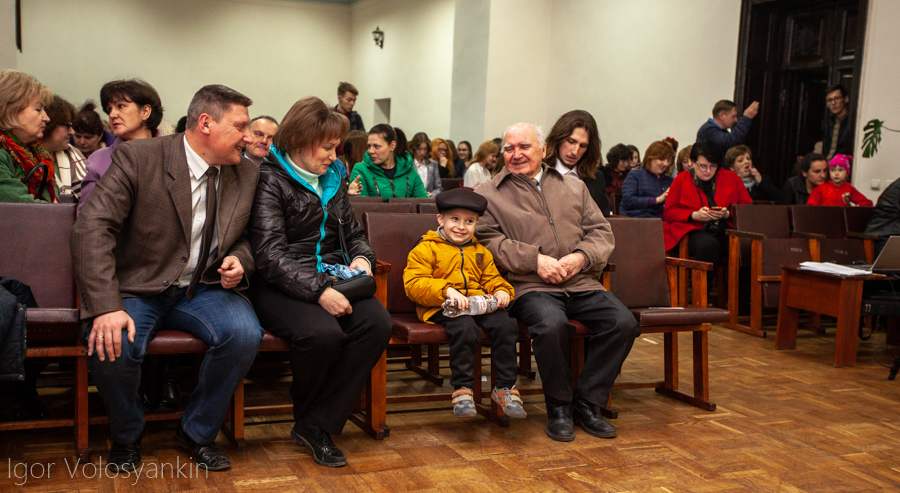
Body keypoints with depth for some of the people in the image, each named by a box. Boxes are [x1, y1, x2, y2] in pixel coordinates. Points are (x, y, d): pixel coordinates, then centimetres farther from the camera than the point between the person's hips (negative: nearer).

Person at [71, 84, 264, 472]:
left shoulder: (246, 174, 4)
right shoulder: (138, 157, -12)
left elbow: (243, 237, 17)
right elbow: (92, 227, -18)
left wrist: (239, 260, -10)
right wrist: (106, 307, -30)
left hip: (201, 289, 3)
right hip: (137, 290, -3)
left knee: (245, 333, -26)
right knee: (111, 346, -32)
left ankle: (197, 432, 1)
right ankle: (126, 437, 4)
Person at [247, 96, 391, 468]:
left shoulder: (332, 179, 18)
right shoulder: (270, 180, -5)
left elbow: (354, 233, 27)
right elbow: (271, 255, -15)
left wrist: (362, 257, 2)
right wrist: (318, 291, -25)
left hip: (330, 281, 6)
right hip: (279, 287, -6)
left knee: (378, 323, -23)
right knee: (324, 332, -35)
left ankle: (316, 425, -15)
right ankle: (306, 411, 0)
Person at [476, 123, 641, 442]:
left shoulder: (574, 188, 23)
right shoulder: (489, 195, 12)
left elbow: (602, 233, 16)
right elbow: (489, 240, -2)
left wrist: (581, 257, -6)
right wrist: (535, 260, -13)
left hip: (582, 284, 4)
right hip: (530, 287, -4)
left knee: (624, 323, -21)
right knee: (552, 325, -35)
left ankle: (586, 402, -4)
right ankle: (559, 407, -10)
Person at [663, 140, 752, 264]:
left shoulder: (731, 177, 19)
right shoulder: (681, 180, 15)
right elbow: (669, 212, 9)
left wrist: (728, 214, -6)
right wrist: (694, 215, -8)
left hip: (727, 230, 2)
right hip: (695, 231, -2)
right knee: (709, 245, -39)